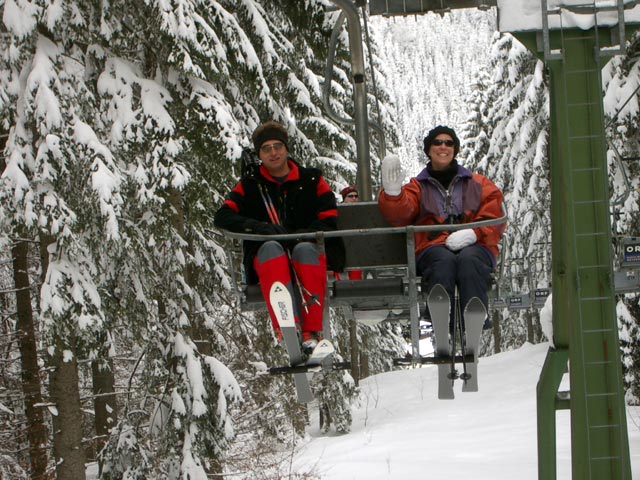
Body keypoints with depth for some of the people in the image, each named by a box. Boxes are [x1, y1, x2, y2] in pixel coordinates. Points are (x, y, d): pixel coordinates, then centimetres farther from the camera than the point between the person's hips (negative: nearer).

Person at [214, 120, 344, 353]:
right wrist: (258, 227, -17)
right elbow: (222, 216, 1)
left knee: (305, 249, -35)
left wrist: (305, 234, -15)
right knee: (271, 248, -34)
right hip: (265, 261, 0)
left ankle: (312, 331, -44)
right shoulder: (250, 184, 14)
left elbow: (330, 220, 5)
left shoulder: (311, 180, 13)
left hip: (309, 257, 0)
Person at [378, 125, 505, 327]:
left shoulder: (479, 184, 25)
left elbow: (494, 219, 12)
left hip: (473, 247, 0)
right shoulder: (418, 187, 26)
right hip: (433, 247, 0)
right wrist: (393, 194, -17)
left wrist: (473, 233, -9)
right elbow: (399, 215, 6)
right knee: (444, 261, -37)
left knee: (468, 260, -36)